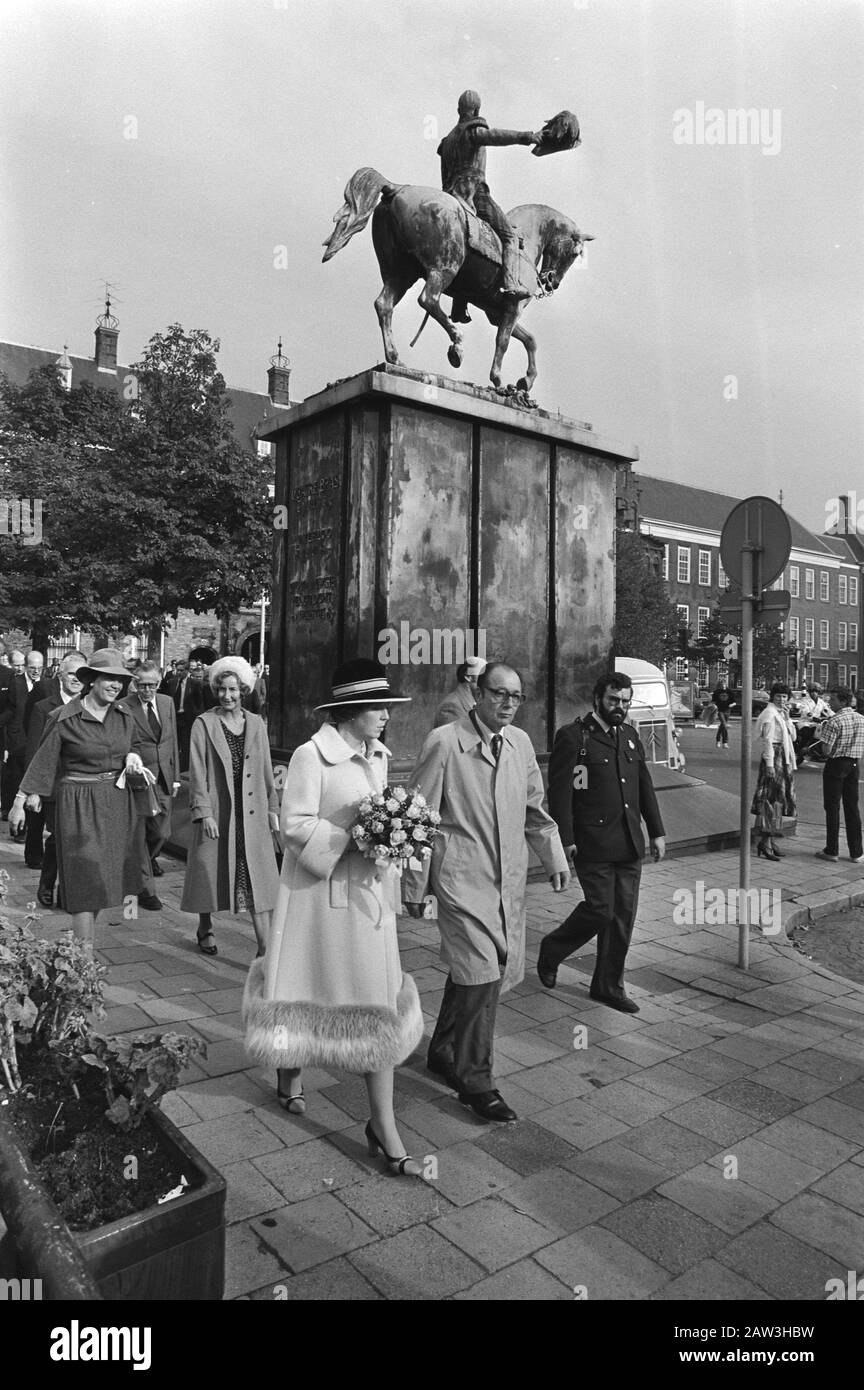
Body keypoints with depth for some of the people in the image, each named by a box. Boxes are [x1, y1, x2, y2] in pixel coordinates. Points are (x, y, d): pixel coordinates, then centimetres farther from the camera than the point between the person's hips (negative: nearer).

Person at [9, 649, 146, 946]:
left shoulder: (124, 717, 4)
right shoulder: (64, 719, -10)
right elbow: (42, 762, -5)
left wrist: (131, 756, -3)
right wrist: (21, 800, -5)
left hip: (117, 801, 5)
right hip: (79, 803, -5)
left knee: (105, 875, 12)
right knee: (84, 877, -5)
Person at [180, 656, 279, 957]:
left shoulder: (256, 723, 8)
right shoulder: (204, 724, -2)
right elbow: (197, 772, -6)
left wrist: (272, 808, 10)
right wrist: (204, 813, -12)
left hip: (252, 813, 2)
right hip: (217, 811, -2)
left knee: (257, 878, -1)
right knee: (211, 872, 11)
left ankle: (265, 947, 1)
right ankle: (205, 930, 34)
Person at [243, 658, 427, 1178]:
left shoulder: (378, 755, 7)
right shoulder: (311, 755, -15)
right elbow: (294, 825, -16)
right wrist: (352, 836, -23)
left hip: (369, 890, 6)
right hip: (321, 891, -6)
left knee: (380, 1002, 5)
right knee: (313, 987, 13)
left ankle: (385, 1128, 12)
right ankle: (290, 1072, 44)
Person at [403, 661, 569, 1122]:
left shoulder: (520, 742, 7)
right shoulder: (444, 742, -10)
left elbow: (535, 808, 19)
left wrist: (555, 858, 12)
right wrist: (414, 886, -4)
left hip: (509, 878, 6)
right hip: (462, 878, -6)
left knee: (497, 971, 13)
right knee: (480, 973, -10)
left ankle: (443, 1052, 36)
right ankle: (475, 1081, 11)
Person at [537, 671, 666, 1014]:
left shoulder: (631, 737, 15)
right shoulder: (572, 736, -6)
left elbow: (645, 787, 20)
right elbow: (559, 792, -11)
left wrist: (656, 831, 14)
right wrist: (565, 840, -15)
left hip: (629, 845, 7)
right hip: (593, 845, -6)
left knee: (623, 915, 9)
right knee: (600, 910, -8)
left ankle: (609, 985, 24)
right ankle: (551, 951, 19)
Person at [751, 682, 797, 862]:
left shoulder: (781, 713, 16)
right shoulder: (769, 713, -12)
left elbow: (792, 737, 14)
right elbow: (767, 740, -17)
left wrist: (787, 718, 1)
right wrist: (769, 764, -22)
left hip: (783, 759, 10)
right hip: (773, 758, -10)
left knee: (777, 799, 12)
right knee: (770, 799, -10)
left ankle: (769, 840, 18)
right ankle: (765, 843, -7)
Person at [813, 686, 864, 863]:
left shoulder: (834, 721, -17)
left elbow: (827, 750, -18)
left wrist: (823, 734, -1)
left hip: (836, 765, -6)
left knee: (832, 808, 3)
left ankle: (832, 851, 8)